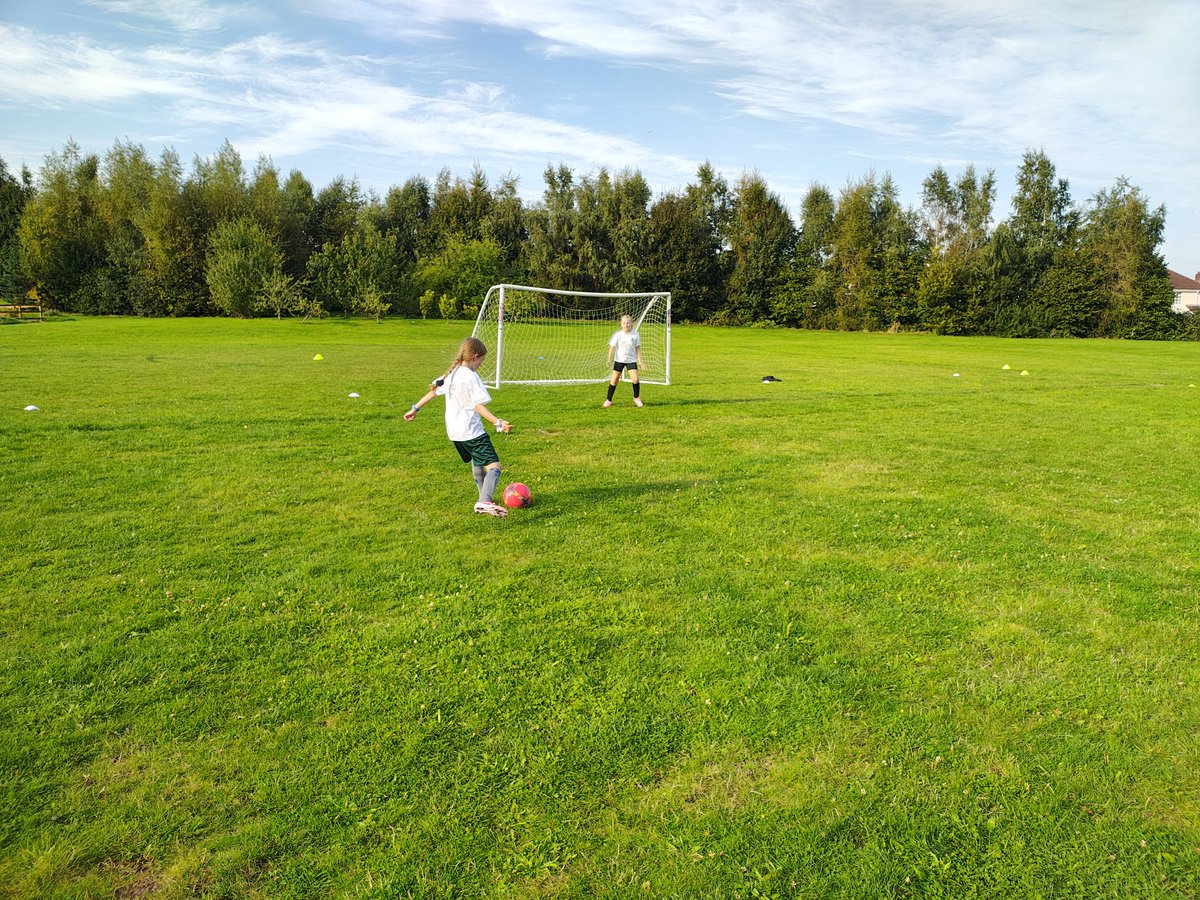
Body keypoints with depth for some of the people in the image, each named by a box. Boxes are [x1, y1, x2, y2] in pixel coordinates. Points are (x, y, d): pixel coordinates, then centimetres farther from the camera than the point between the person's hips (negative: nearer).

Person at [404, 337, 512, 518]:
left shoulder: (451, 374, 9)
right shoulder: (472, 377, -15)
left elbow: (433, 391, 18)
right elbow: (479, 406, -22)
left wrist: (415, 409, 28)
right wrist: (498, 423, -28)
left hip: (453, 431, 9)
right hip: (471, 431, -9)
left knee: (476, 462, 28)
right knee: (494, 466, -15)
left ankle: (485, 497, 38)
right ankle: (484, 502, -35)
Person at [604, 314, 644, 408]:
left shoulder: (635, 334, -5)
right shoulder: (618, 335, -7)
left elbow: (638, 348, 4)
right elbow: (612, 347, -4)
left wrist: (639, 359, 0)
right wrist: (609, 359, -14)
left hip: (631, 360, 0)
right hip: (619, 360, 0)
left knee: (635, 379, -13)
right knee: (614, 380, 1)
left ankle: (636, 398, 11)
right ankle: (608, 400, 13)